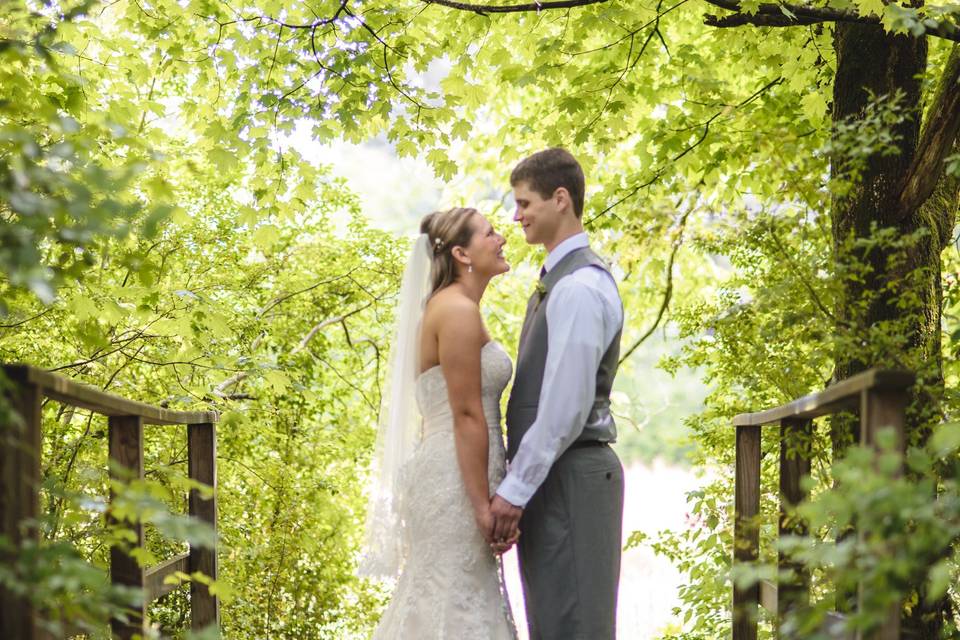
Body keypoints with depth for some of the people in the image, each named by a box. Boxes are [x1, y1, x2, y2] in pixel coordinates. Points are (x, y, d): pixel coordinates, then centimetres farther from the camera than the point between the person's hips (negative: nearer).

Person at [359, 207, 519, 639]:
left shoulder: (449, 307, 16)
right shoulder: (459, 311, -14)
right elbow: (467, 414, -18)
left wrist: (486, 498, 19)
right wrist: (484, 506, -19)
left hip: (446, 473, 10)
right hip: (457, 478, -10)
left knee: (439, 601, 13)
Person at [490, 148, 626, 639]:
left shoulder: (578, 288, -16)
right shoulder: (559, 281, 17)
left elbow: (566, 407, -21)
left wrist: (514, 489, -18)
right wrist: (517, 482, 18)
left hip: (569, 479, -10)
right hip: (548, 475, 10)